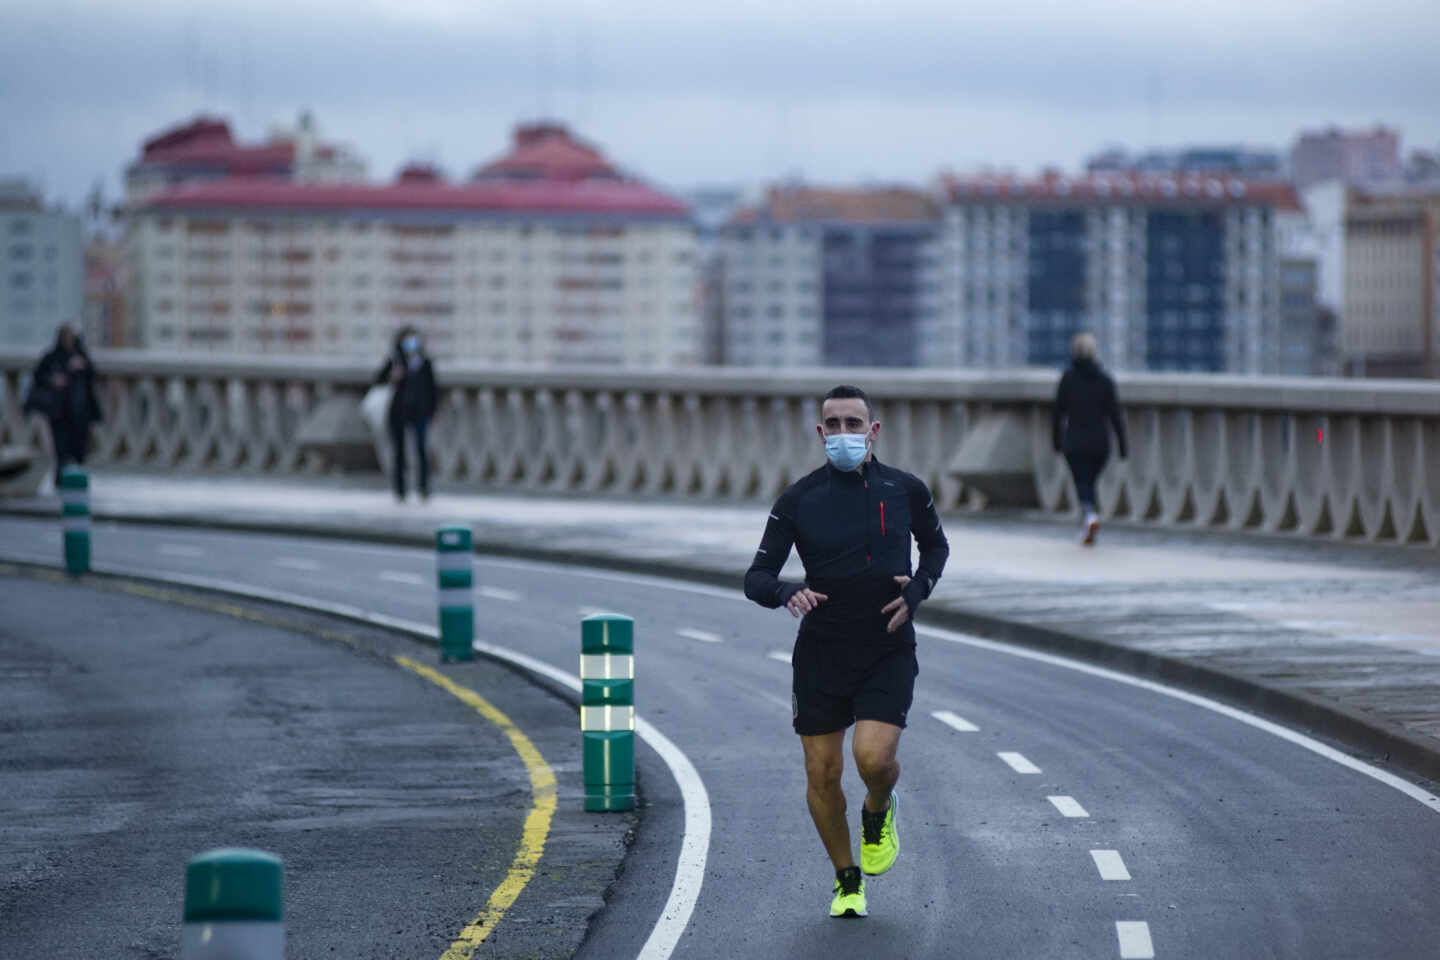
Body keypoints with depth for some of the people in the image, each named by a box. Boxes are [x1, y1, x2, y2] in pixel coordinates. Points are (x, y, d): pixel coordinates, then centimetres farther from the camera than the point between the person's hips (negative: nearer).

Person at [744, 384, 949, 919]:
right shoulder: (799, 500, -3)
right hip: (821, 654, 1)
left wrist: (918, 589, -1)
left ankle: (879, 814, 16)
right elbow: (756, 577, -3)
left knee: (874, 757, -20)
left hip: (889, 653, -1)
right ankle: (848, 881, 23)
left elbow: (936, 544, 19)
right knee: (822, 775, 2)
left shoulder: (905, 491, 0)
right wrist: (786, 593, -26)